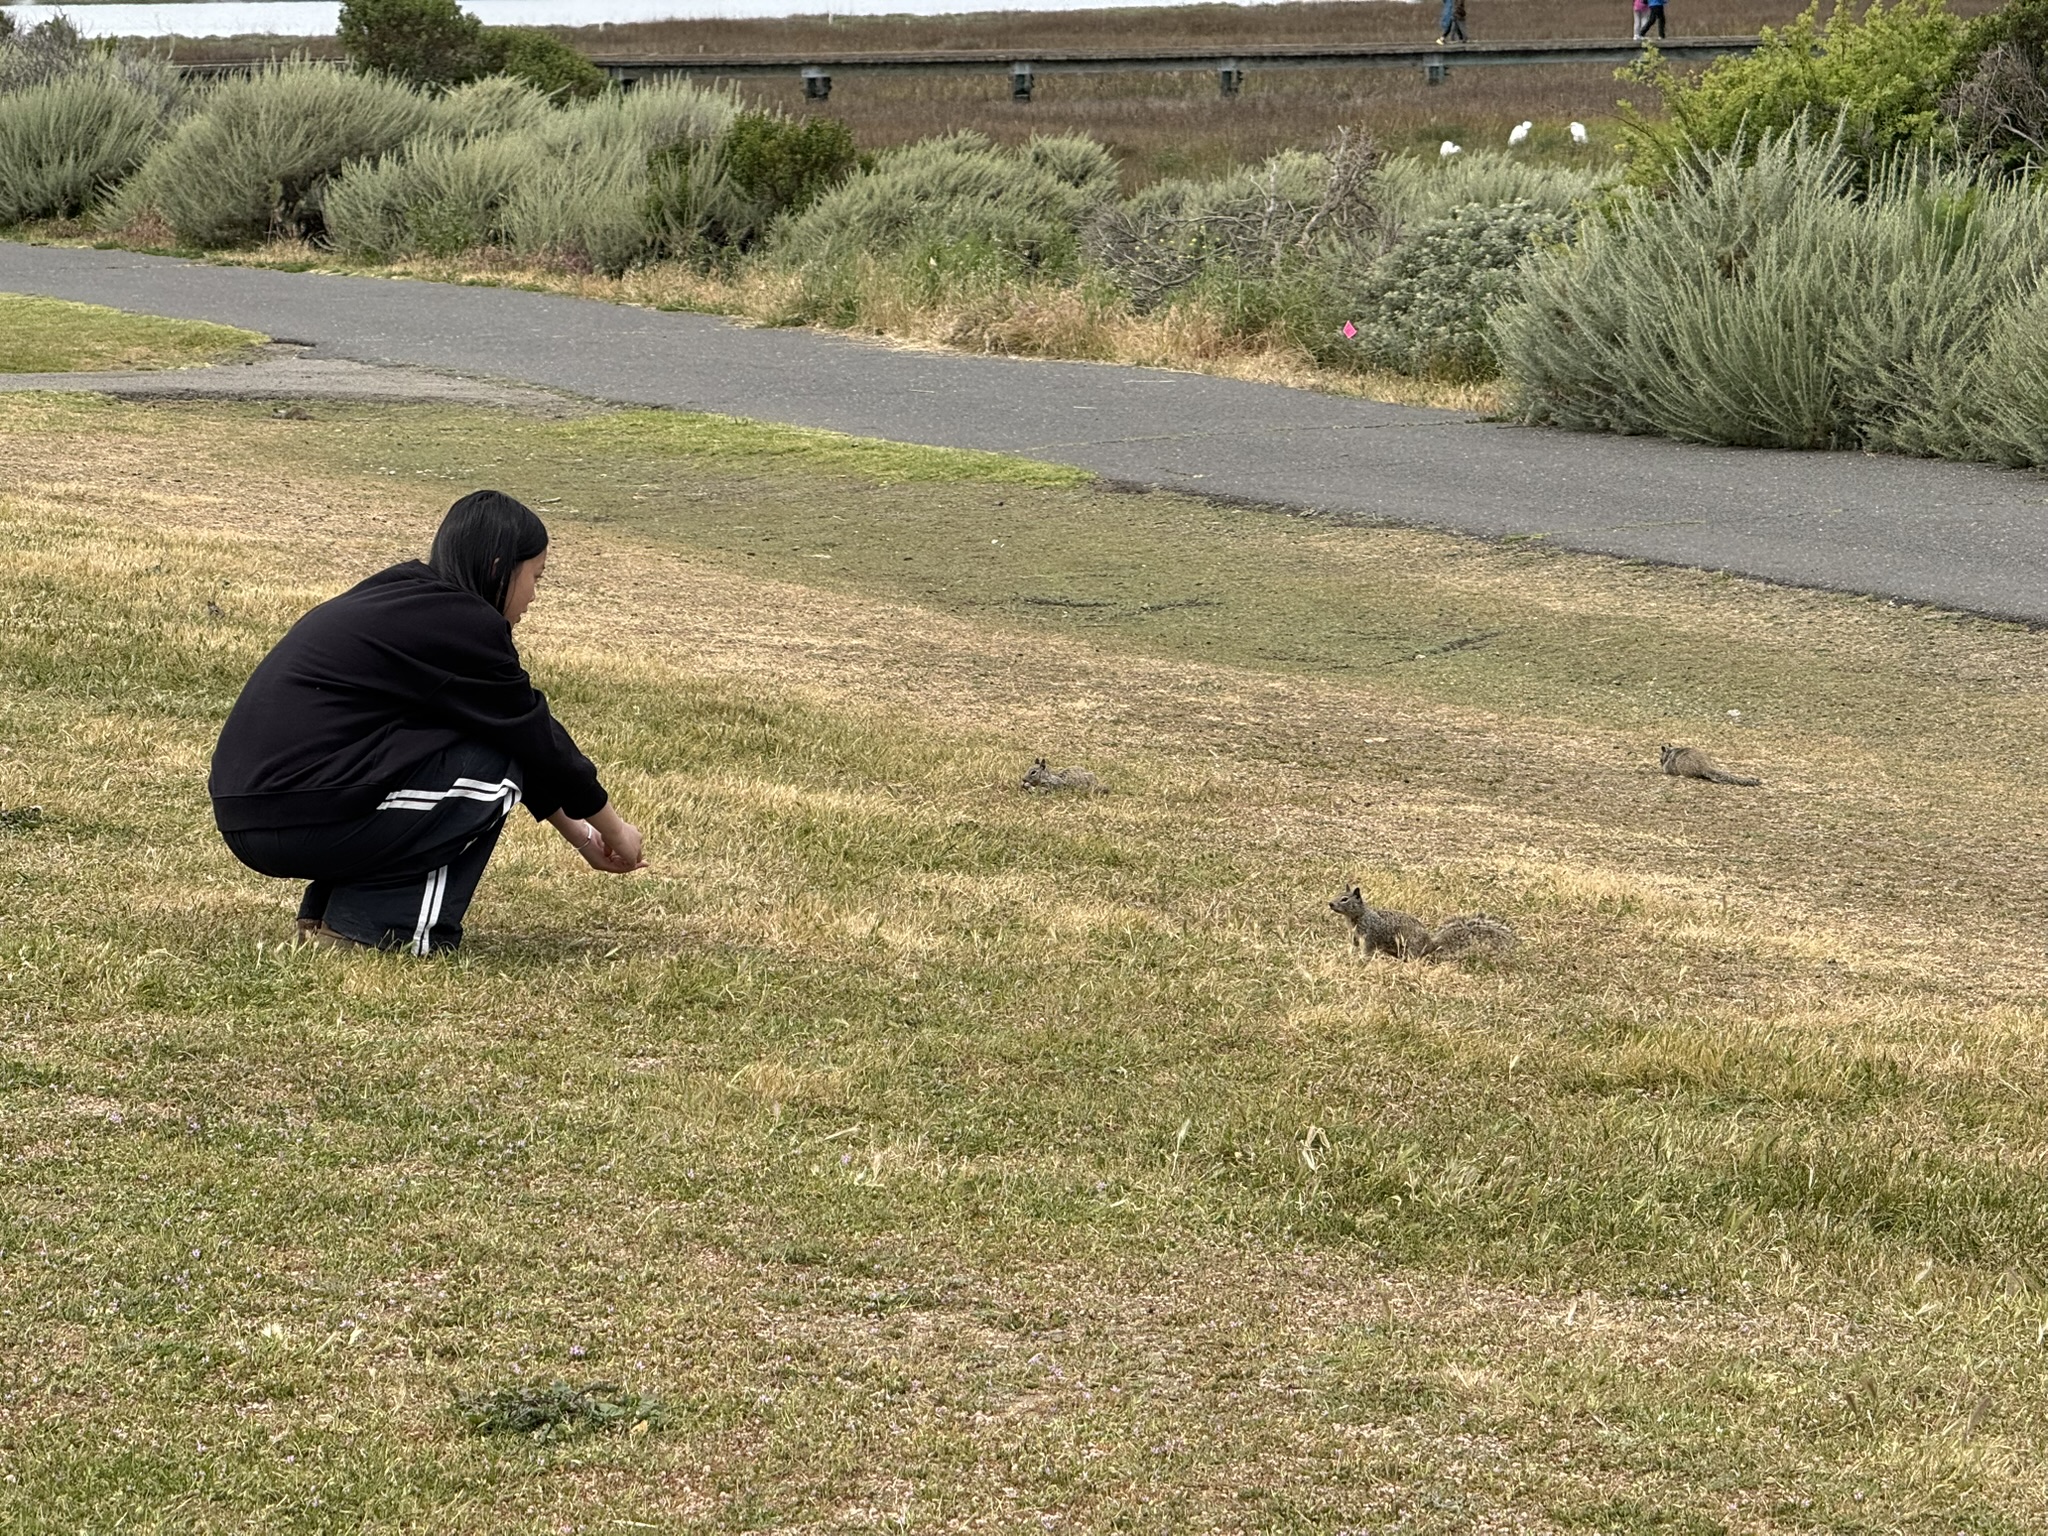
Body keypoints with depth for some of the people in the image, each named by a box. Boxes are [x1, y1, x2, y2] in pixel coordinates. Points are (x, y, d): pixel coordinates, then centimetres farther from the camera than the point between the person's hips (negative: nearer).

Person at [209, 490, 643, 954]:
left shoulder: (402, 599, 20)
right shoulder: (461, 624, -9)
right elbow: (537, 739, 2)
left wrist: (580, 834, 32)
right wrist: (614, 829, 17)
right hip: (304, 824, -10)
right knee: (494, 768, -1)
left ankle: (326, 910, 16)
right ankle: (368, 925, -3)